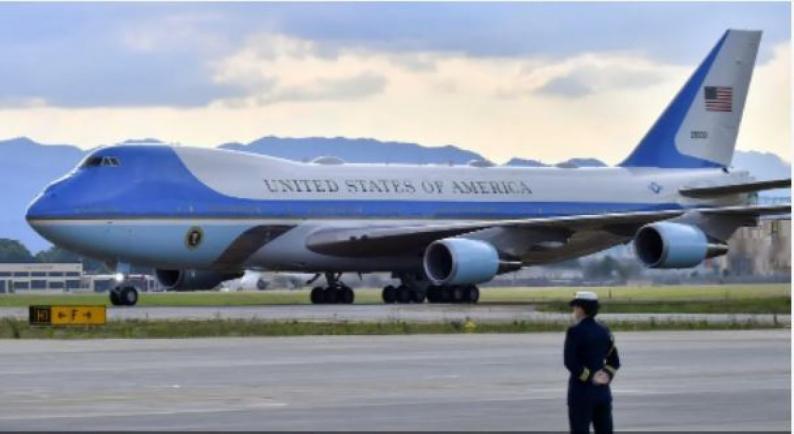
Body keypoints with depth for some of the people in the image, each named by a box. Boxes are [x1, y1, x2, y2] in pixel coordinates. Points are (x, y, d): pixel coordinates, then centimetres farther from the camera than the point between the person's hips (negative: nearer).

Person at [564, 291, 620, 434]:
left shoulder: (575, 331, -11)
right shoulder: (604, 331, 9)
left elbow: (570, 362, -18)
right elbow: (615, 362, 12)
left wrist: (590, 378, -12)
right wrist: (607, 376, -2)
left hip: (581, 390, -6)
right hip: (603, 390, 6)